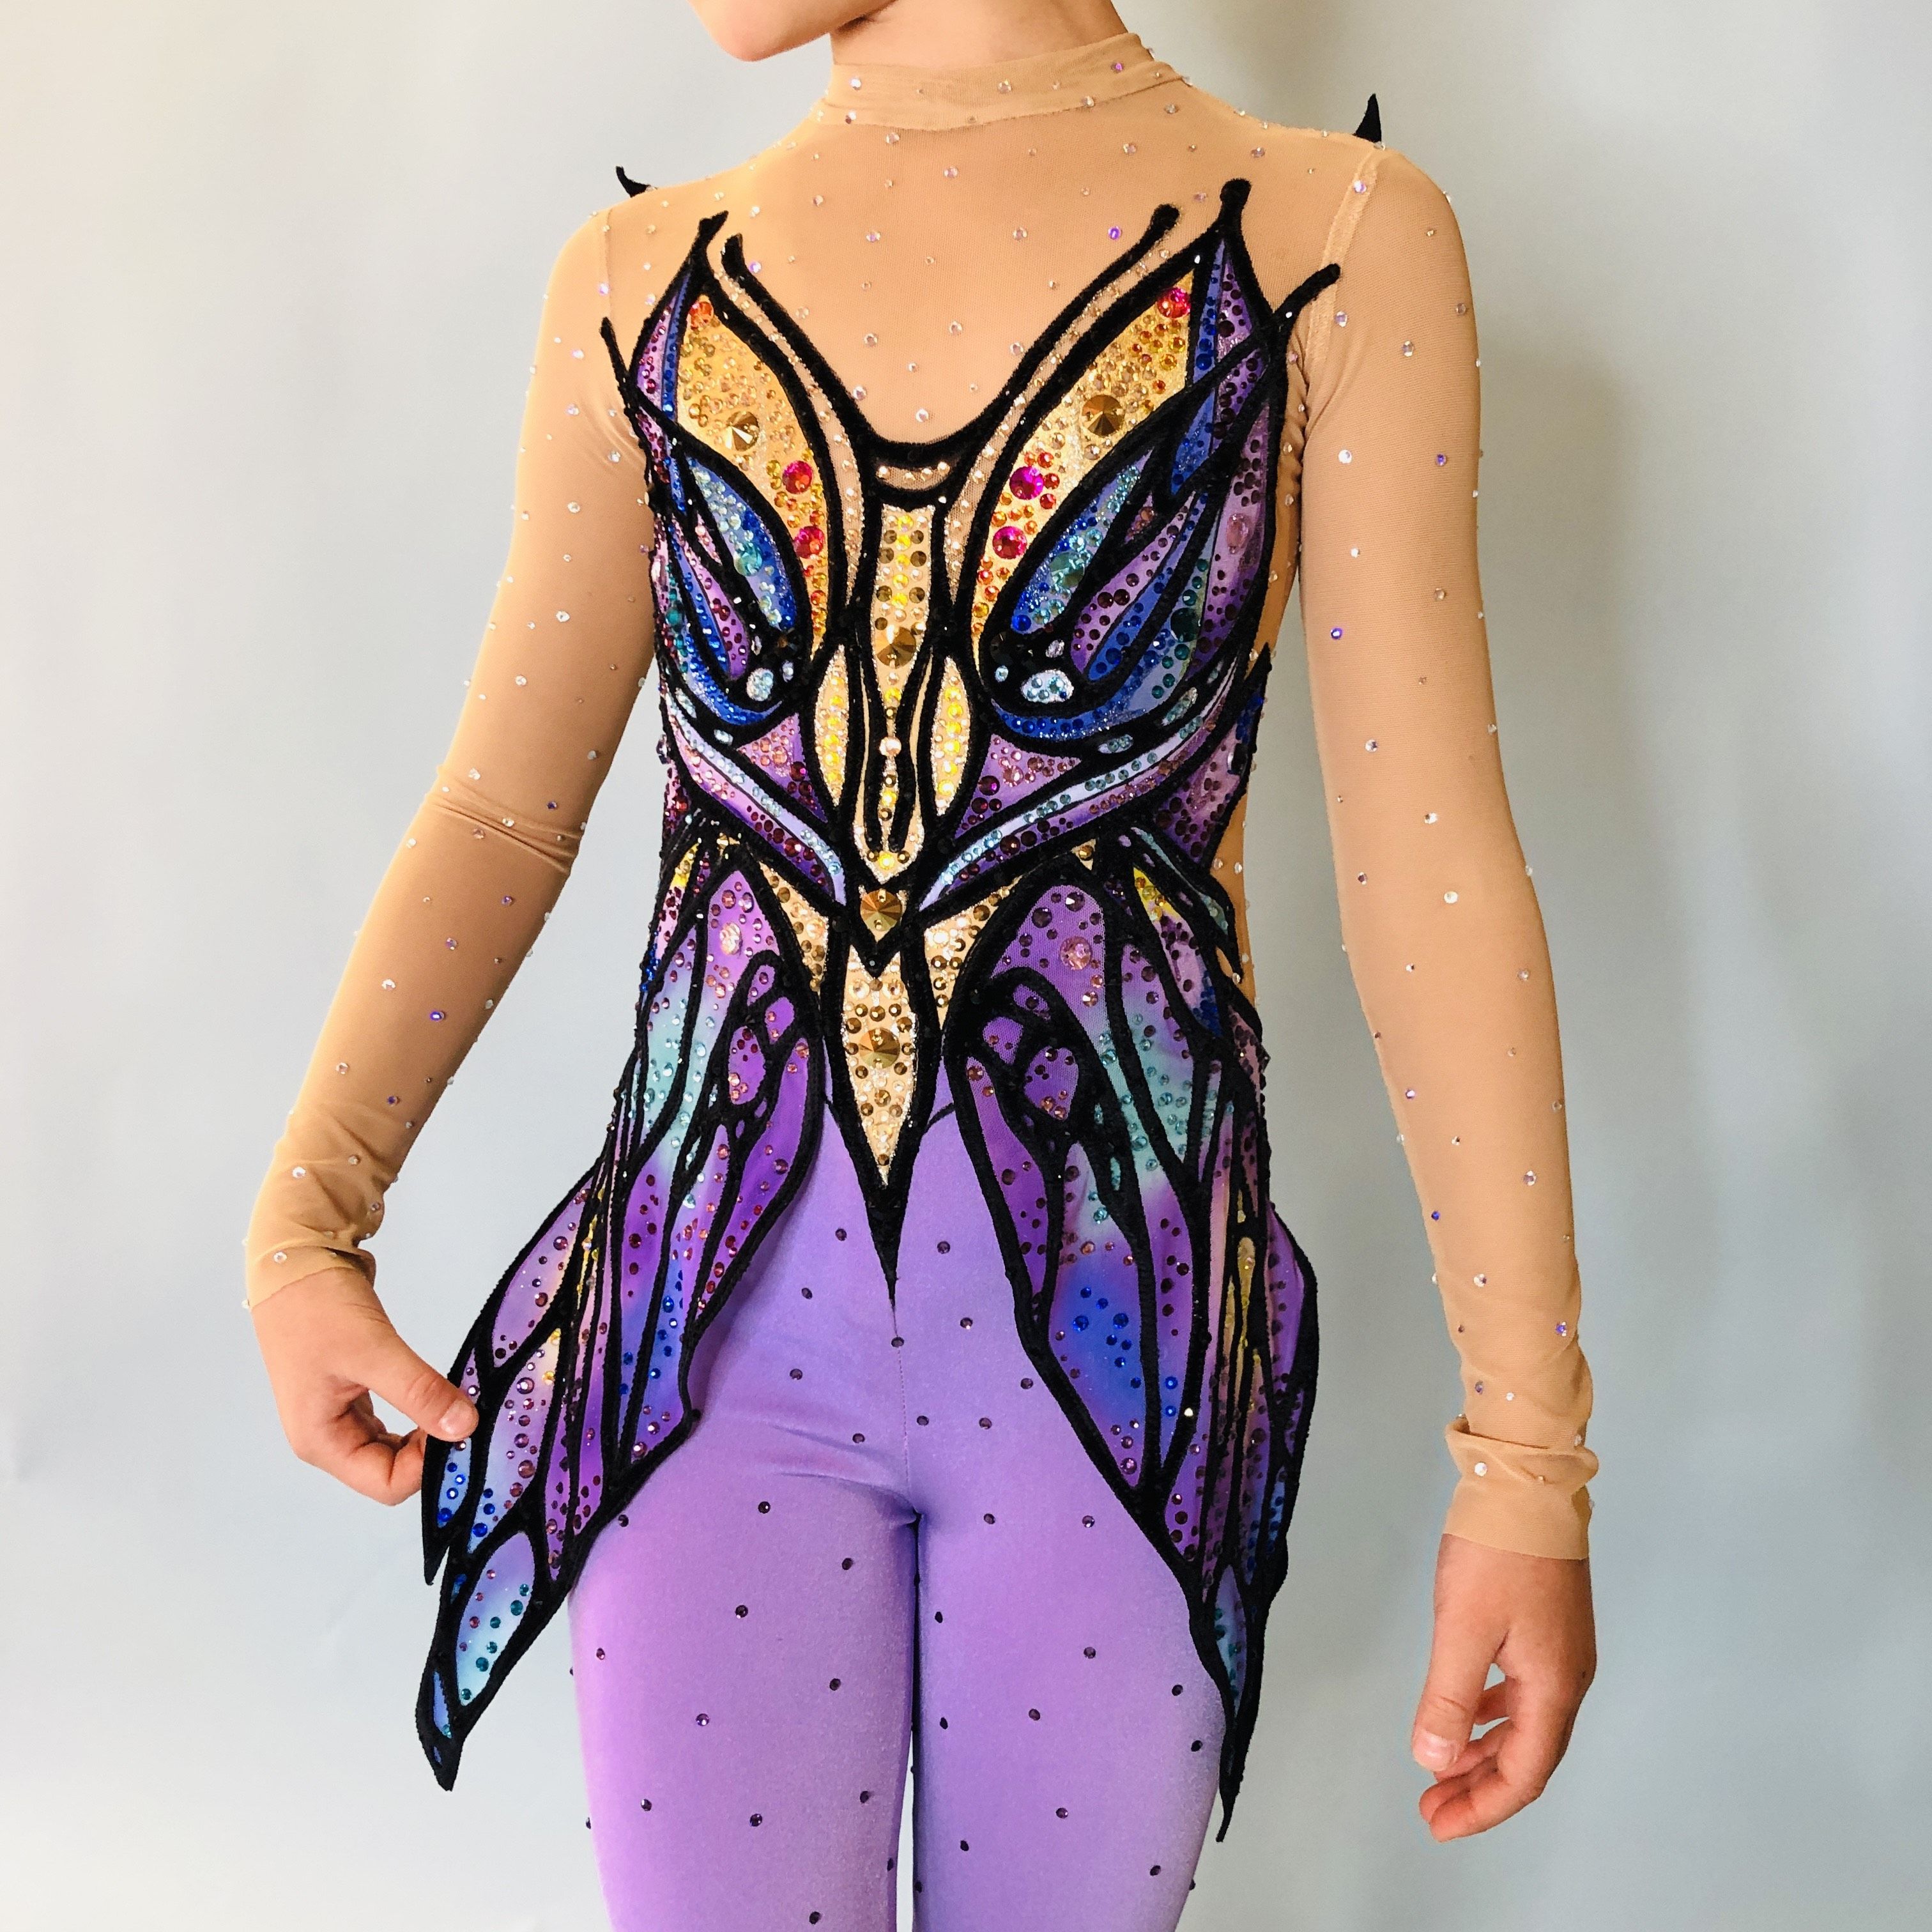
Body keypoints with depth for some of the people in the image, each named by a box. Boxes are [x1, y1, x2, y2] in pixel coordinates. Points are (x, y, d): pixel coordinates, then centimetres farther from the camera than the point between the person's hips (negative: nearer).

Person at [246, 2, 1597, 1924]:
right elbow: (503, 810, 8)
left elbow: (1429, 860, -6)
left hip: (1113, 1339, -1)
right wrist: (303, 1223, -3)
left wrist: (1529, 1454, -7)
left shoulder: (1334, 242, -3)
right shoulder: (643, 284, 6)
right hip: (712, 1321, 2)